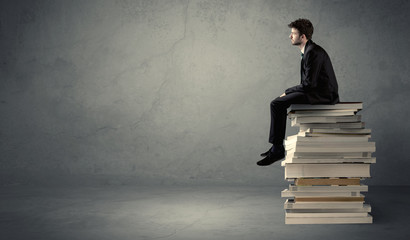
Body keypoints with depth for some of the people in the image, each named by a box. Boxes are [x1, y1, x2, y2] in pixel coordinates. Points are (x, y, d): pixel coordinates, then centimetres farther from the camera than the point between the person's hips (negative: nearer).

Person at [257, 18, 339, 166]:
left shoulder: (313, 52, -18)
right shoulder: (308, 50, 15)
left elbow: (309, 83, -22)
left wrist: (288, 92, -10)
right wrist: (289, 93, 10)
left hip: (323, 95, -11)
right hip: (318, 92, 11)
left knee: (277, 104, -15)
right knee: (279, 102, 16)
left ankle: (277, 149, -8)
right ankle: (277, 146, 18)